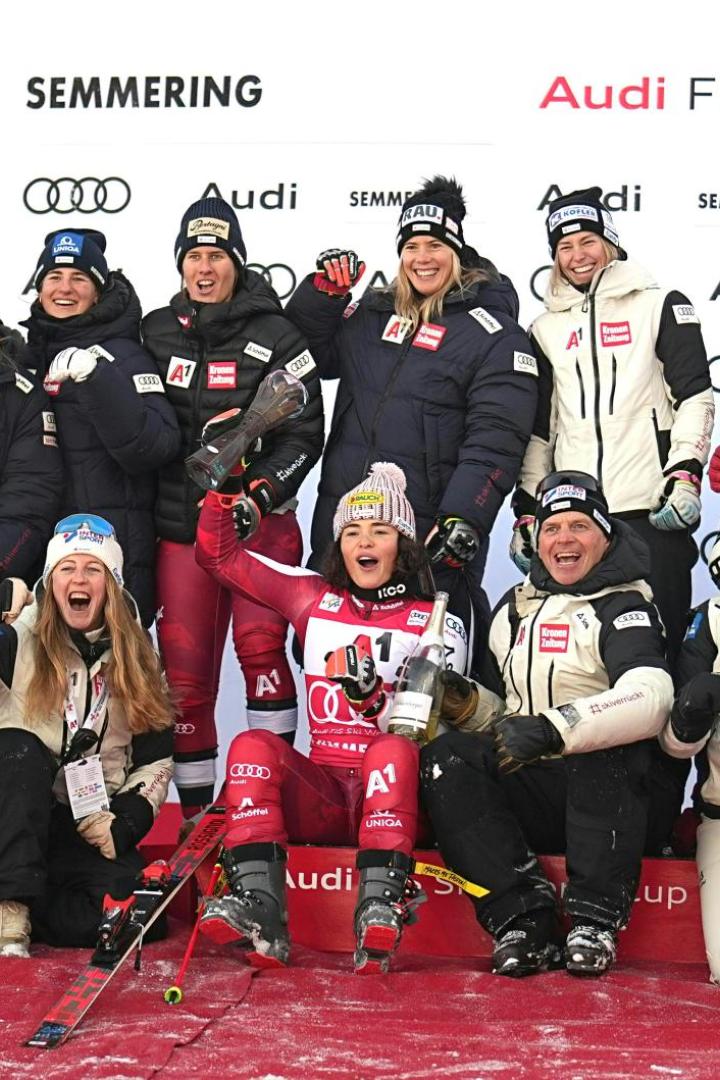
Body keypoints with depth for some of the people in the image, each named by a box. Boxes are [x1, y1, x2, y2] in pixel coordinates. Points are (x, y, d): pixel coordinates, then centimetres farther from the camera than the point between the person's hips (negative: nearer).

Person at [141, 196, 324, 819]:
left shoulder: (275, 336, -2)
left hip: (261, 520, -3)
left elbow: (306, 435, -5)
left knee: (259, 644, -17)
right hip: (181, 527, 3)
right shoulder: (156, 333, 10)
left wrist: (258, 497, -15)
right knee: (185, 673, 3)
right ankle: (196, 810, 15)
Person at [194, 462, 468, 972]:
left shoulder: (439, 626, 5)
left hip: (390, 794, -2)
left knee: (394, 750, -34)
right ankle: (262, 912, -39)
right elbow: (220, 554, 18)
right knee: (254, 745, -25)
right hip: (320, 791, 3)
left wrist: (373, 696, -23)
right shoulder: (315, 600, 15)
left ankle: (379, 909, -47)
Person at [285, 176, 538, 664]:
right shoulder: (370, 315, 15)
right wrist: (324, 293, 6)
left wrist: (463, 520, -20)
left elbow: (495, 441, -10)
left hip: (432, 537, -6)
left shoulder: (493, 331, -3)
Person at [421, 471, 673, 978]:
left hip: (606, 799, -5)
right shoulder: (513, 610, 17)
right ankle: (525, 918, -25)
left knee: (610, 752, -36)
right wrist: (467, 703, -1)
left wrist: (551, 730, -34)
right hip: (527, 794, 5)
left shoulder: (625, 608, -4)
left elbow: (651, 699, -24)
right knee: (444, 758, -20)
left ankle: (594, 921, -25)